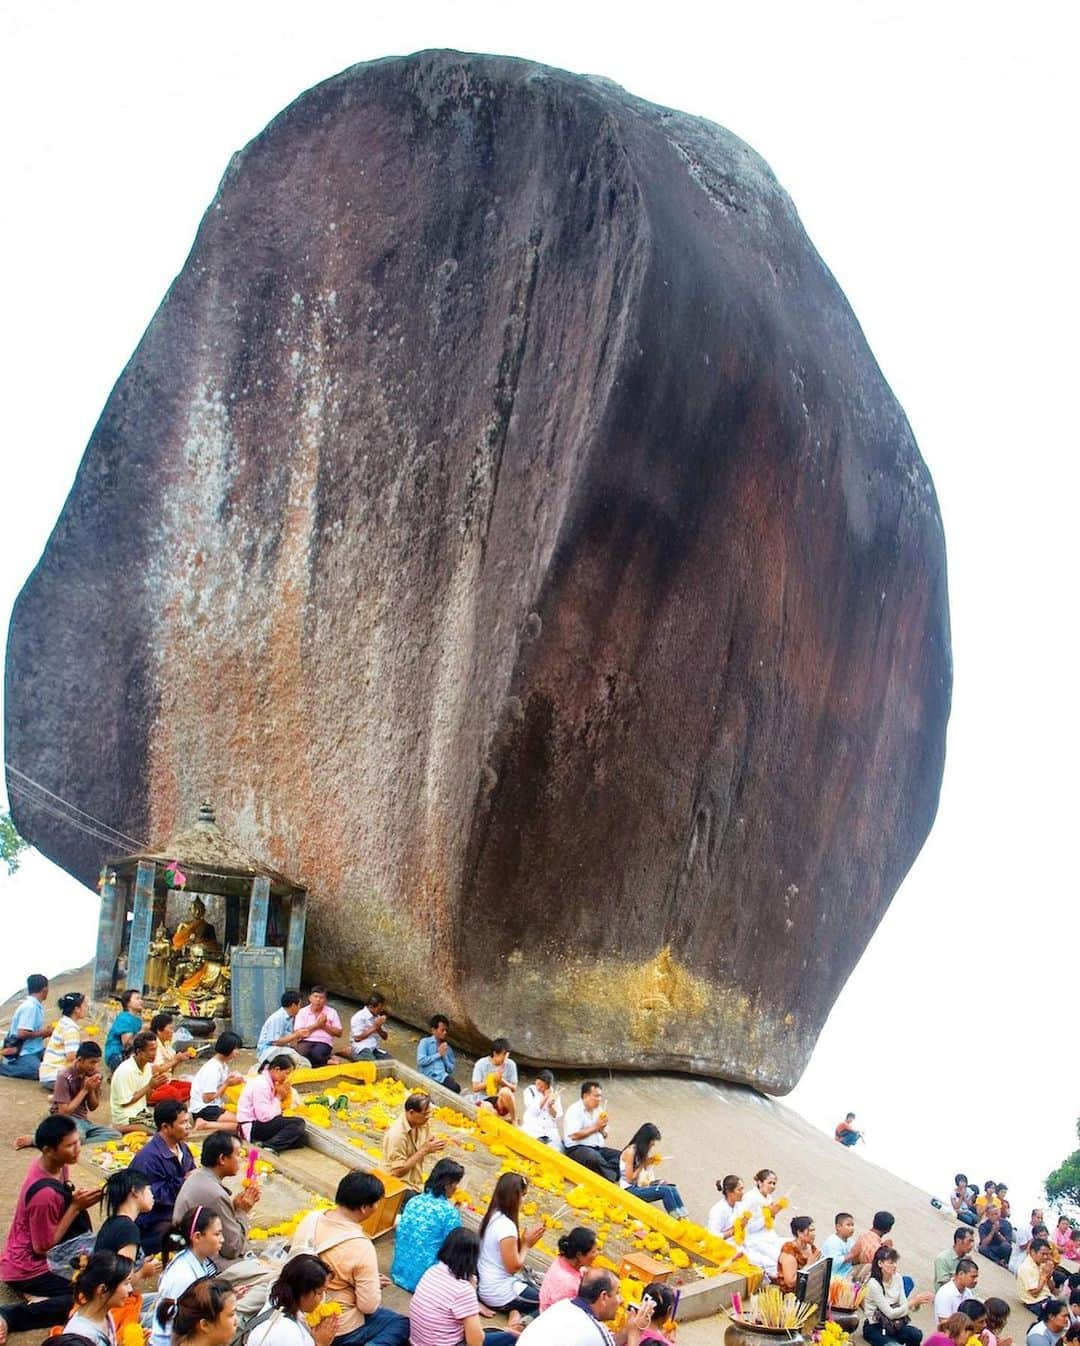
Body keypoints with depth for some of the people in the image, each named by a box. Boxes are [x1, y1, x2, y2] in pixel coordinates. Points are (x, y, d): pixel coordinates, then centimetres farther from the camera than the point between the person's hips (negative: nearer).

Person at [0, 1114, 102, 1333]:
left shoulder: (55, 1164, -6)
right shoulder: (44, 1193, -31)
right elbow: (43, 1248, -21)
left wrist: (78, 1199, -11)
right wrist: (76, 1206, -20)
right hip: (28, 1269, -9)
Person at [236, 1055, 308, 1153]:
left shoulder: (270, 1082, 8)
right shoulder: (261, 1085, -20)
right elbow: (265, 1117, -25)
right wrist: (279, 1097, -14)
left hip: (260, 1123, 10)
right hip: (252, 1127, -10)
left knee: (302, 1137, 3)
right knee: (298, 1123, -19)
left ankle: (264, 1143, -7)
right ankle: (268, 1146, -24)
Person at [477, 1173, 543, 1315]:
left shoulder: (491, 1217, 3)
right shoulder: (506, 1226, -23)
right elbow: (513, 1267, -19)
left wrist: (523, 1241, 1)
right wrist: (527, 1244, -7)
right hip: (501, 1295, -8)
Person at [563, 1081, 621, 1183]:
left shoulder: (598, 1110, 17)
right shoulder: (574, 1110, -6)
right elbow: (574, 1135, -19)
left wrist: (602, 1129, -2)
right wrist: (595, 1127, -11)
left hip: (598, 1148, 7)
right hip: (577, 1148, -7)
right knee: (595, 1157, -40)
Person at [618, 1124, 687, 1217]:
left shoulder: (643, 1152, 10)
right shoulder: (630, 1152, -14)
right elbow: (629, 1179, -14)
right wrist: (644, 1164, -14)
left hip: (641, 1186, 8)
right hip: (630, 1189, -8)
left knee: (672, 1188, -16)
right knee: (666, 1191, -25)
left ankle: (683, 1218, -26)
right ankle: (677, 1220, -27)